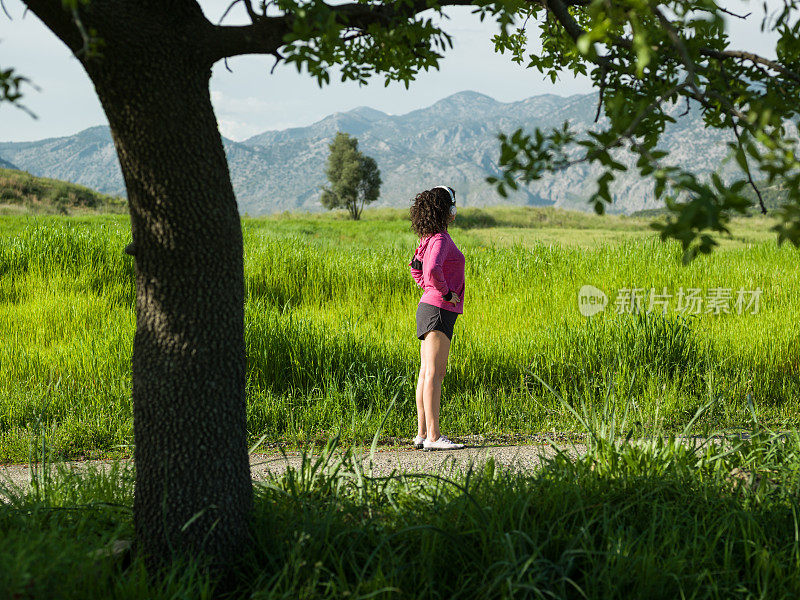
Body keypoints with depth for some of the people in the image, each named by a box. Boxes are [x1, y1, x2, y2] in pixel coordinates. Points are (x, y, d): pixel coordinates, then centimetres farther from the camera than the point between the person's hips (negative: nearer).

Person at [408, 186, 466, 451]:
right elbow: (433, 270, -31)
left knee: (426, 373, 9)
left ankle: (422, 433, 11)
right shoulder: (440, 239, -14)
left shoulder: (429, 238, 14)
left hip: (428, 306, 10)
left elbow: (415, 267, 30)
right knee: (434, 373, -10)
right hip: (438, 309, -10)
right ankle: (433, 436, -11)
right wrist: (445, 293, -17)